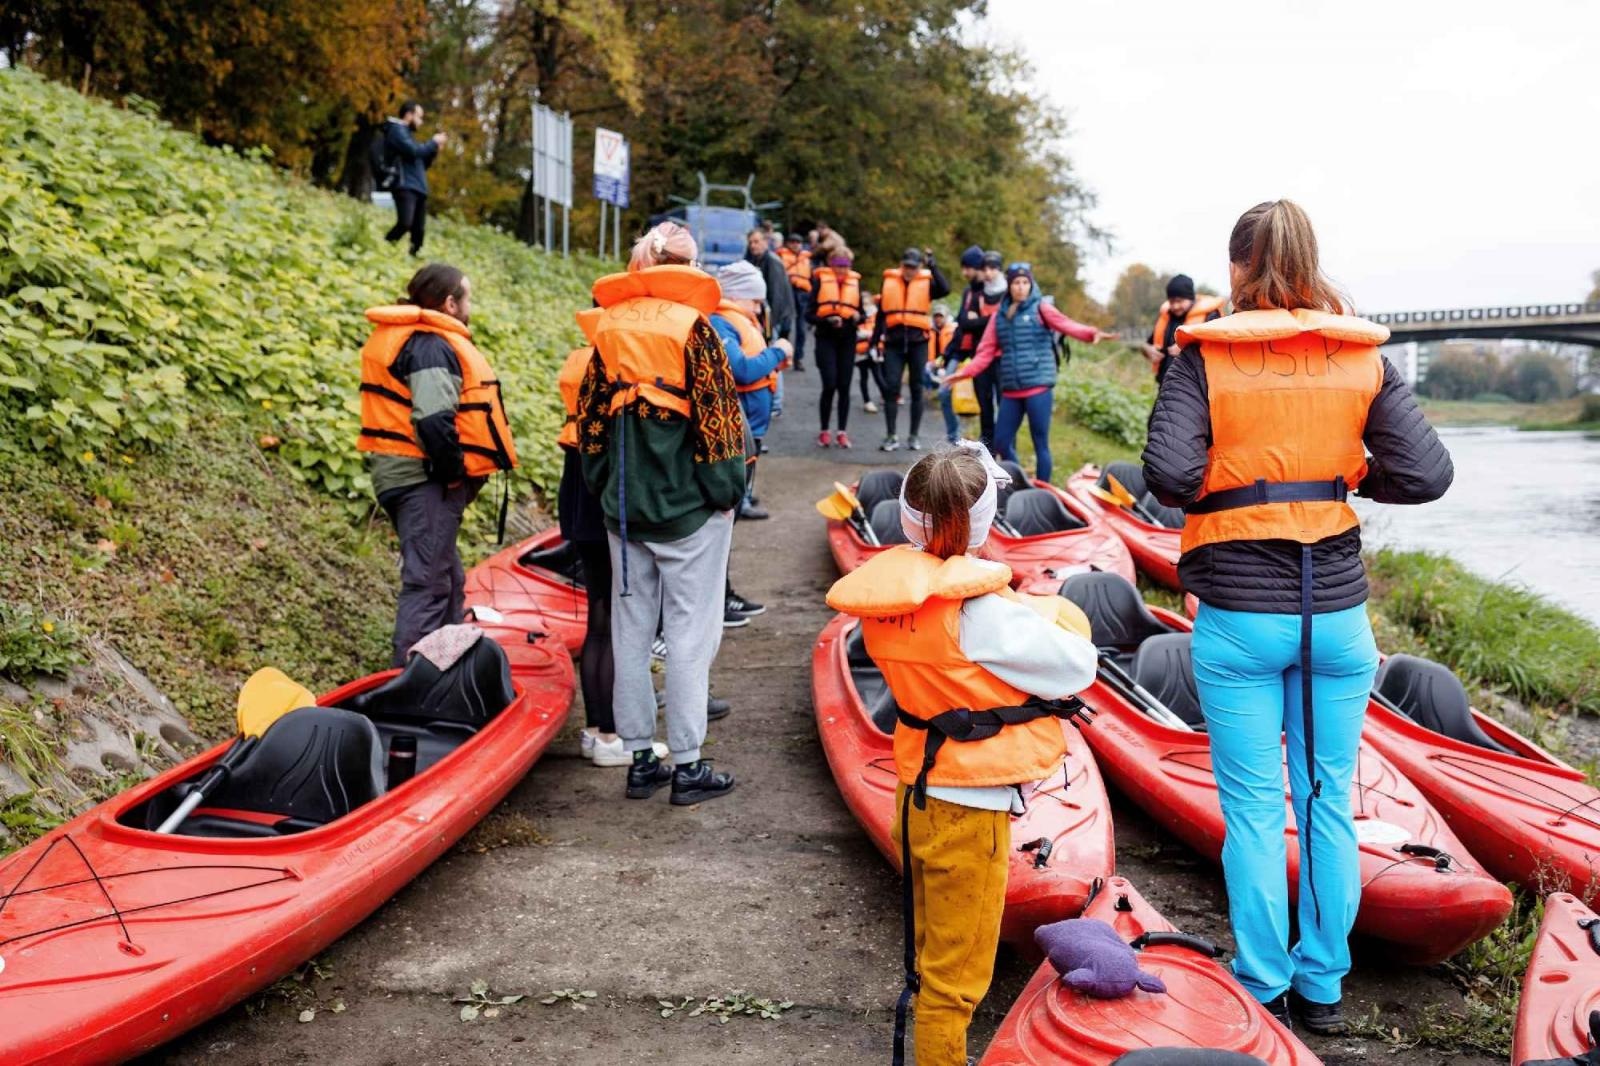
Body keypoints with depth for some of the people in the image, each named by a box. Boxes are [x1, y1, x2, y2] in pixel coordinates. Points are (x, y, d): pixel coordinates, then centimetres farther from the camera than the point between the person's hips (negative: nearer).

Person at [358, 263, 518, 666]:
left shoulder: (399, 339, 17)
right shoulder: (432, 346, -16)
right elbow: (433, 420, -29)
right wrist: (453, 471, -17)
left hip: (403, 473, 11)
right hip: (426, 479, -11)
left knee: (447, 578, 21)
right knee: (428, 582, -7)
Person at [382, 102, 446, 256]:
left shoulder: (407, 133, 29)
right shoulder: (397, 130, 0)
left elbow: (421, 164, 31)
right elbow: (413, 151, -16)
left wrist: (434, 151, 15)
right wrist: (433, 142, -1)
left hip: (418, 189, 10)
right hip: (405, 187, -10)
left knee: (419, 230, 0)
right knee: (405, 224, -27)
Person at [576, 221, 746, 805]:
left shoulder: (609, 327, 5)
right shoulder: (690, 325, -10)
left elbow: (588, 417, 9)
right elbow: (715, 413, -13)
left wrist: (603, 485, 17)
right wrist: (727, 490, -4)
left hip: (623, 506, 5)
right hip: (687, 503, -5)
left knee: (630, 629, 12)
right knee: (690, 631, 2)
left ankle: (639, 758, 19)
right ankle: (687, 765, 8)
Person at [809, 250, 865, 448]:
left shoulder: (855, 281, 9)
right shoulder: (820, 280, -1)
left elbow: (862, 312, 14)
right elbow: (809, 313, -4)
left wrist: (859, 317, -10)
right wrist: (827, 320, -21)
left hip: (847, 338, 3)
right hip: (825, 338, -3)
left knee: (844, 386, 5)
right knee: (830, 385, -9)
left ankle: (842, 432, 13)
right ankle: (823, 431, 5)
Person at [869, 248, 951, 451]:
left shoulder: (926, 283, 1)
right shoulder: (889, 282, 7)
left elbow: (945, 289, -20)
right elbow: (881, 314, 12)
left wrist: (932, 266, -20)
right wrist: (876, 341, 10)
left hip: (918, 342, -1)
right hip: (894, 342, 1)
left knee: (916, 389, 6)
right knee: (891, 388, -5)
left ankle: (914, 436, 14)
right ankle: (891, 436, 0)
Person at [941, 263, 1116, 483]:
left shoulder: (1040, 308, 1)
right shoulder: (999, 316, 13)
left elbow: (1067, 325, -14)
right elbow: (986, 352, 12)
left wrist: (1093, 333, -31)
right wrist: (963, 372, 2)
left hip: (1038, 387, -4)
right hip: (1011, 391, 5)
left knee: (1040, 443, -1)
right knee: (1002, 441, 7)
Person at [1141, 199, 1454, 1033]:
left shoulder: (1205, 357, -6)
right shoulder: (1364, 358, 1)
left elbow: (1169, 475, -18)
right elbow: (1426, 474, -6)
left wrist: (1227, 482, 4)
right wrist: (1347, 473, 11)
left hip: (1239, 617, -2)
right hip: (1339, 612, 3)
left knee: (1254, 810, 8)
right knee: (1330, 803, 15)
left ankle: (1264, 989, 20)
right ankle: (1323, 986, 27)